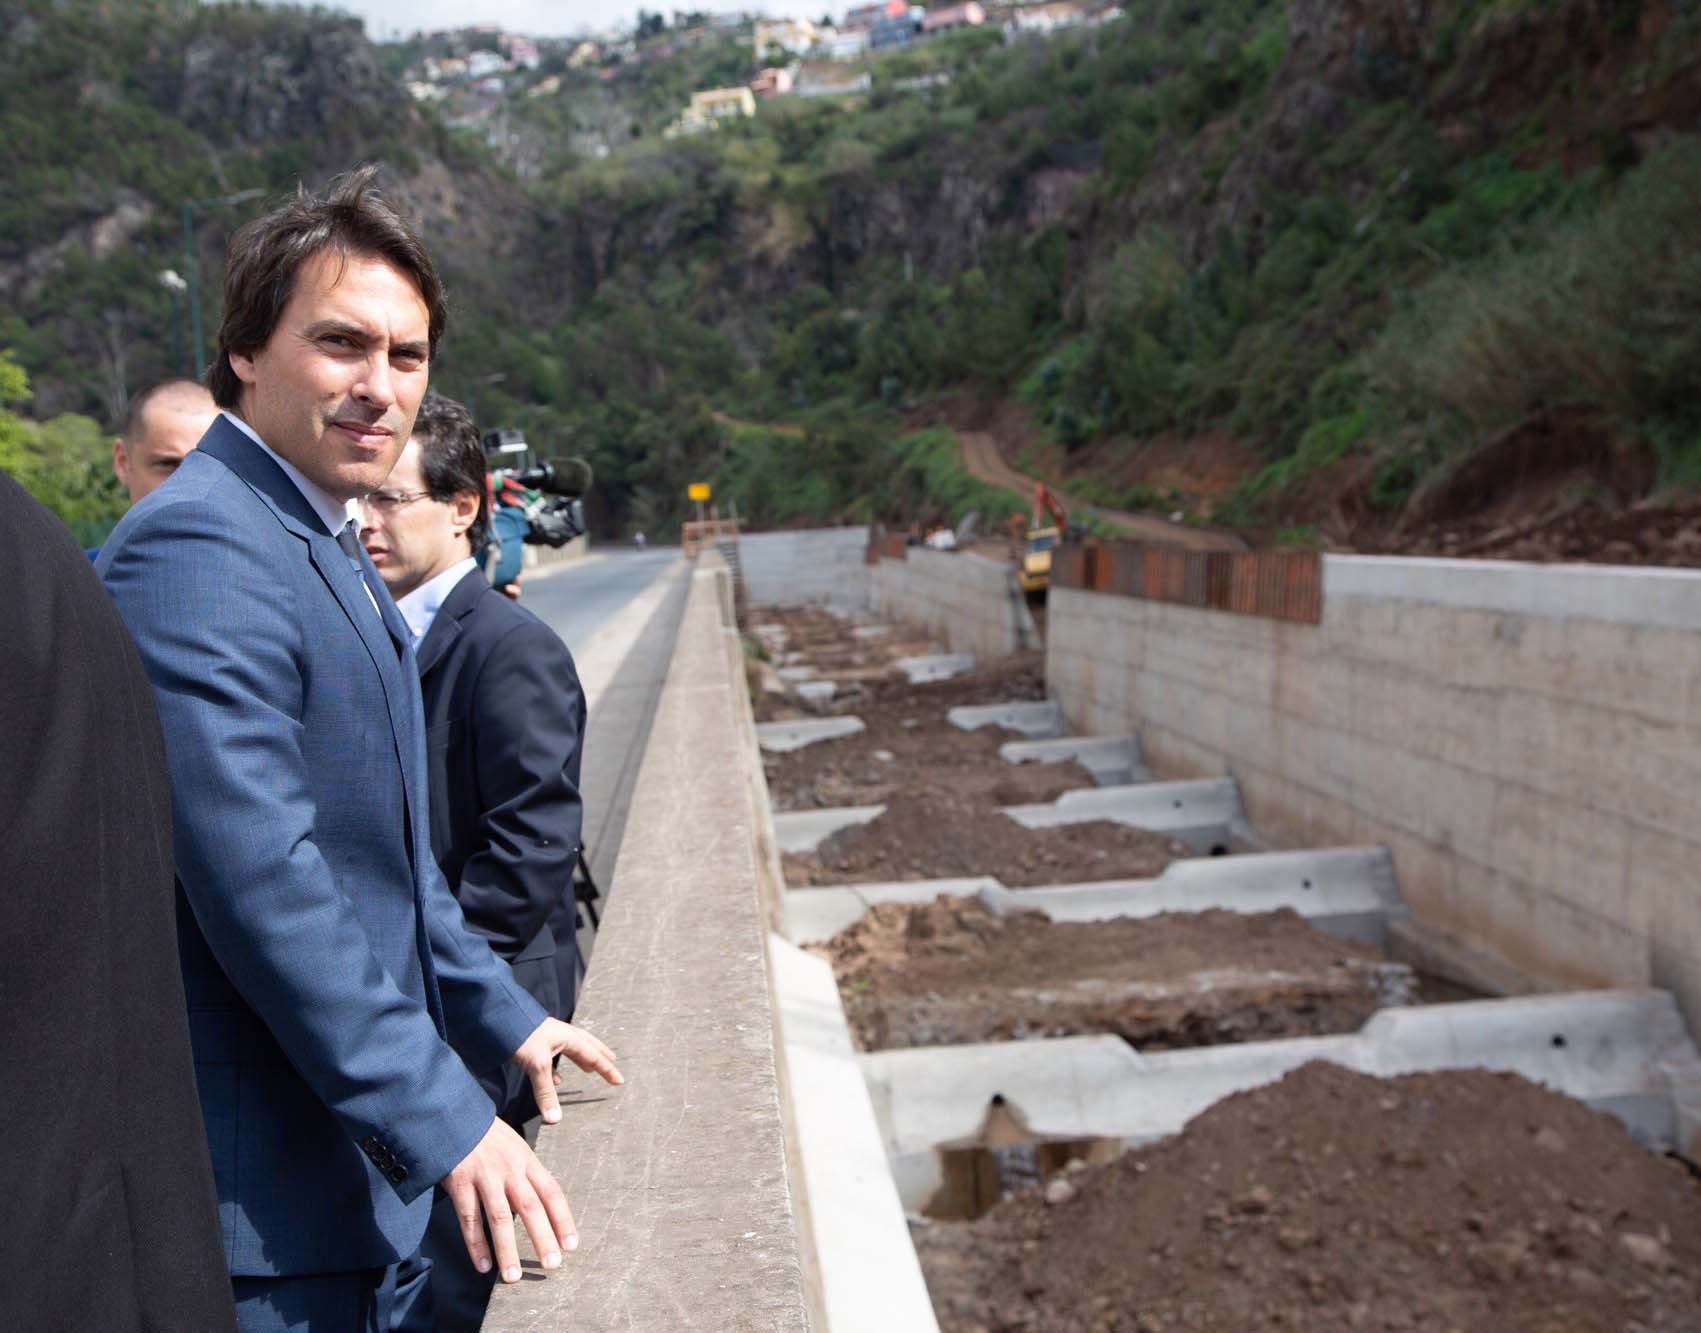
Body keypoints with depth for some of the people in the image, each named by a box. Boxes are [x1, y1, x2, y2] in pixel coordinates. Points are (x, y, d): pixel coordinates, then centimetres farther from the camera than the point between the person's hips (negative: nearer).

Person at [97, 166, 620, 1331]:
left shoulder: (330, 548, 12)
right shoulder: (198, 549, -20)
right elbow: (262, 881, -25)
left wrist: (505, 1017, 19)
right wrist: (444, 1121, -21)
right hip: (266, 1200, -9)